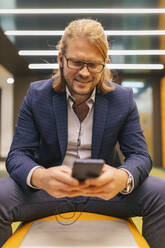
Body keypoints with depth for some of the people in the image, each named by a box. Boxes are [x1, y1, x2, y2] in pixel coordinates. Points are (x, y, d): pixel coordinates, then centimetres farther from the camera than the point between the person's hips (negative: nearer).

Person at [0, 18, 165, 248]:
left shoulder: (123, 99, -4)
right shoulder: (37, 95, -5)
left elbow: (140, 156, -7)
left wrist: (122, 178, -34)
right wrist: (41, 177, -35)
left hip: (103, 187, 1)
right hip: (49, 187, 0)